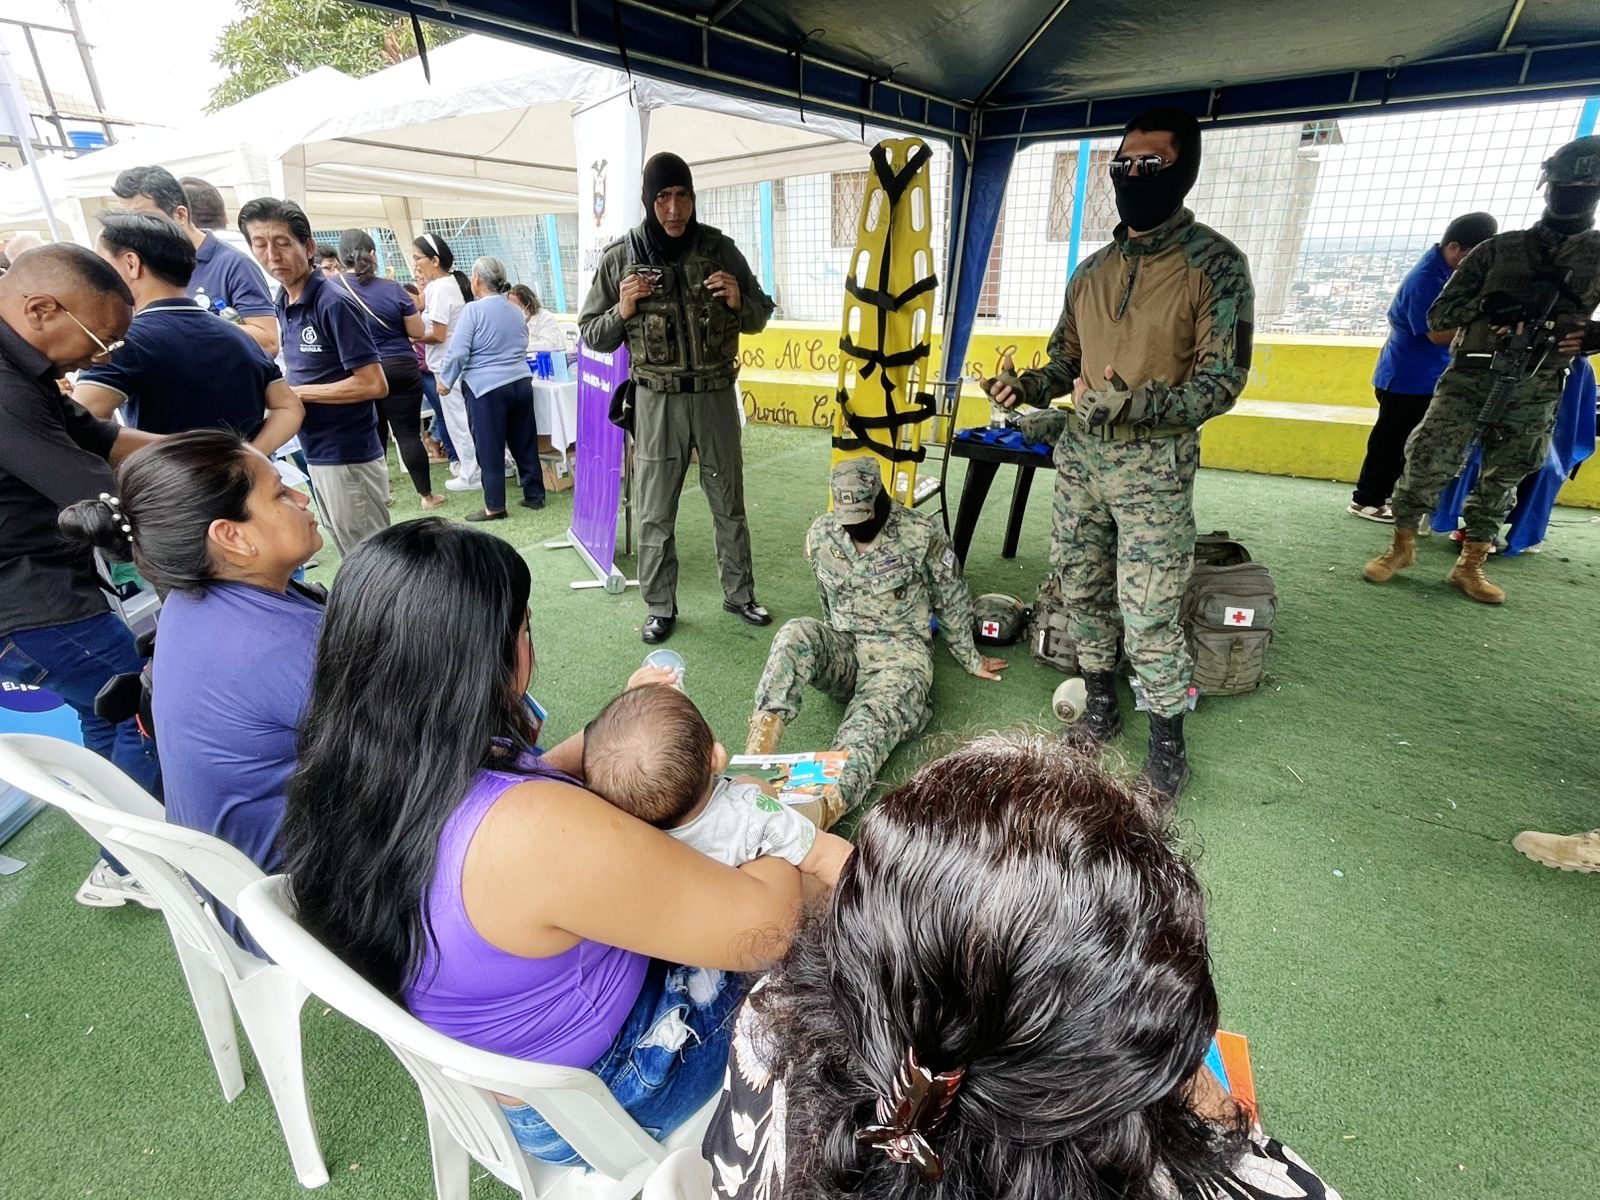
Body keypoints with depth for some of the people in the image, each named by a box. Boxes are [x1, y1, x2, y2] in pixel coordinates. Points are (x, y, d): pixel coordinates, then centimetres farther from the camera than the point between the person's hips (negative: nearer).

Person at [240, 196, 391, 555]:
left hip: (349, 456, -9)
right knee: (351, 555, 17)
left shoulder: (334, 303, -15)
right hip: (316, 454, 9)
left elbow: (374, 384, -20)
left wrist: (298, 393, -15)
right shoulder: (283, 306, 11)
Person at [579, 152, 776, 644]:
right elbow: (592, 334, 5)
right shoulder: (620, 257, -1)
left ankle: (739, 594, 28)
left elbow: (759, 317, 10)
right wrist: (623, 311, -14)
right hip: (658, 400, -1)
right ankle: (660, 608, 20)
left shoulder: (719, 248, 1)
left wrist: (738, 301, -11)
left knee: (729, 503, 12)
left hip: (716, 395, 1)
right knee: (656, 513, 5)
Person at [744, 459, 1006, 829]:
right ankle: (758, 752, -43)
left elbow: (953, 601, 5)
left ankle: (826, 808, -62)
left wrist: (971, 660, 15)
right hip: (843, 649, 3)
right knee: (797, 633, -32)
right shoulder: (820, 534, 2)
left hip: (900, 655, -3)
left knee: (871, 725, -36)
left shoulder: (922, 533, -8)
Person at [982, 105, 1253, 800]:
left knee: (1149, 618, -4)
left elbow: (1220, 382, -12)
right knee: (1082, 592, 13)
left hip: (1154, 467, -6)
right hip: (1080, 457, 6)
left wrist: (1134, 405, -28)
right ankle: (1101, 710, 33)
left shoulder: (1215, 264, -6)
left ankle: (1167, 745, 17)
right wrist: (1026, 388, -3)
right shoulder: (1093, 269, 12)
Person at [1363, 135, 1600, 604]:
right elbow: (1438, 313, 4)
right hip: (1470, 376, -1)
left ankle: (1470, 565, 14)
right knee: (1429, 461, -9)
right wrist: (1484, 305, -13)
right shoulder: (1499, 248, 7)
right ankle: (1401, 546, 6)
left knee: (1502, 478, 6)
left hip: (1536, 390, 2)